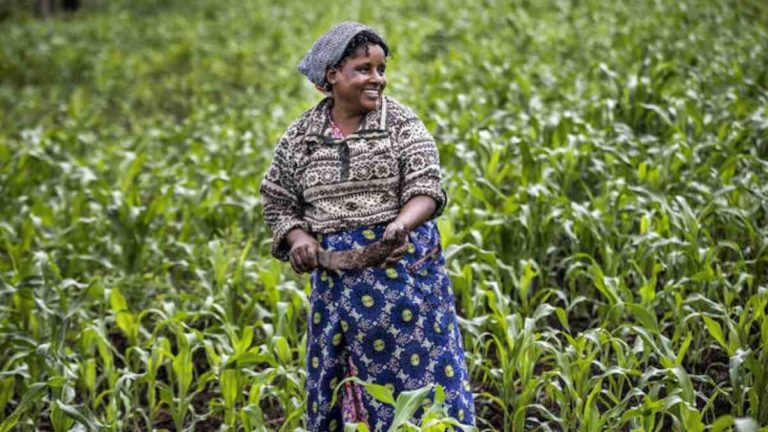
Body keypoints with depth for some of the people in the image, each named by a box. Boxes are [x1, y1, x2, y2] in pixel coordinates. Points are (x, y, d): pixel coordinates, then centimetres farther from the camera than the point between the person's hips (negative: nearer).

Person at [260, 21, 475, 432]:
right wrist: (297, 236, -8)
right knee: (336, 387, 8)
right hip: (336, 281, 3)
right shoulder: (300, 136, 5)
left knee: (417, 373, 1)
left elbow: (426, 189, -12)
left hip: (403, 269, -2)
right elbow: (277, 202, 13)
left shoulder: (402, 124, -3)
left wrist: (402, 223, -33)